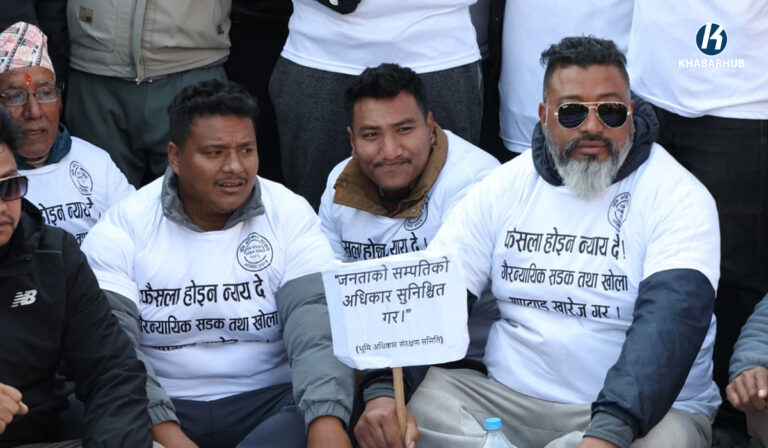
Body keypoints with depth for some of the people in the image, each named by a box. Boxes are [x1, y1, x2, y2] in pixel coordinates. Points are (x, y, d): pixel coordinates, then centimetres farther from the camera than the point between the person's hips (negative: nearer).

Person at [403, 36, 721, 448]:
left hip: (646, 411, -3)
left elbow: (670, 318, -22)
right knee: (414, 403, -22)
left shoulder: (677, 197, -7)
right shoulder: (503, 187, 5)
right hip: (507, 396, 4)